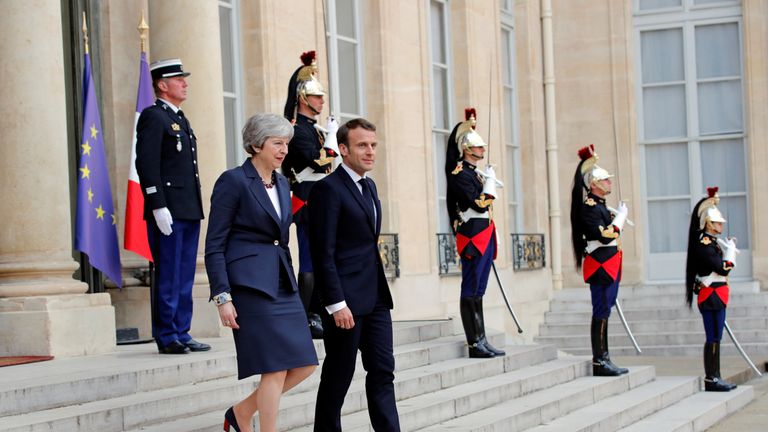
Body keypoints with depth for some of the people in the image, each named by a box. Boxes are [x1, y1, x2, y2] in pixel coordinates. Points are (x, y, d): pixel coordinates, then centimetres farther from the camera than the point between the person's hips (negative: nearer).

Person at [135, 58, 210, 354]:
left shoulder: (180, 119, 21)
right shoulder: (153, 117, -7)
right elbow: (146, 164, -15)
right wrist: (158, 206, -21)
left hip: (189, 211, 9)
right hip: (168, 212, -9)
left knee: (185, 276, 10)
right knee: (168, 275, -5)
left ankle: (181, 334, 15)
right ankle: (167, 337, 1)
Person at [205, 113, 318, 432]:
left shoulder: (281, 184, 15)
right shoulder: (233, 181, -7)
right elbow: (214, 246, -9)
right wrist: (223, 297, -16)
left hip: (281, 283, 8)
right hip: (250, 283, -8)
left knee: (304, 364, 3)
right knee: (275, 368, -9)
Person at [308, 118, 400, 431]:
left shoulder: (369, 186, 15)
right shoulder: (329, 189, -12)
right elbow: (323, 253, -16)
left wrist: (380, 291, 15)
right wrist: (336, 304, -20)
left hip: (376, 298, 8)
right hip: (346, 299, -8)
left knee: (383, 371, 5)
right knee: (338, 376, 2)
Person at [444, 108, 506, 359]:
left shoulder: (475, 173, 17)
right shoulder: (460, 174, -12)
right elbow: (479, 204, -20)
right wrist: (490, 182, -10)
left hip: (484, 236, 10)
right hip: (472, 236, -10)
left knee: (478, 291, 10)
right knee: (471, 291, -6)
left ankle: (481, 341, 14)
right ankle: (475, 344, -5)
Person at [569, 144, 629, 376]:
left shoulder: (600, 205, 17)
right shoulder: (589, 207, -14)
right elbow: (604, 236, -23)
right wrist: (620, 216, -13)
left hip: (609, 265, 10)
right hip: (600, 264, -10)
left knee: (604, 312, 11)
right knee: (601, 312, -8)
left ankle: (603, 359, 15)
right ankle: (600, 361, -6)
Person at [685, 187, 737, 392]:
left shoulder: (711, 242, 15)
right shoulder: (704, 243, -16)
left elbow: (722, 267, 16)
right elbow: (723, 268, -21)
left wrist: (728, 248, 8)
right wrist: (730, 250, -8)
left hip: (715, 296, 10)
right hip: (711, 296, -10)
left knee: (715, 338, 11)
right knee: (713, 338, -7)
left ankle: (714, 378, 15)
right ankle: (711, 379, -3)